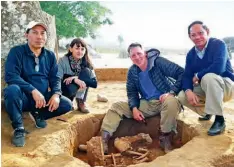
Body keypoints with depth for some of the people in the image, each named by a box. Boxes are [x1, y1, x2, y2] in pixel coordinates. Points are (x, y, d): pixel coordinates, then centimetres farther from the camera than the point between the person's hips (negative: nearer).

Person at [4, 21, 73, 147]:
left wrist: (56, 94, -17)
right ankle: (18, 128, -14)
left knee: (67, 105, -13)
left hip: (43, 98, 4)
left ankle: (38, 114, 13)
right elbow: (10, 76, -21)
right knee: (12, 90, -36)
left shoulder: (50, 55, 5)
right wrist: (33, 91, -32)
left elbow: (55, 78, 4)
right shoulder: (16, 52, -9)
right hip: (23, 98, -4)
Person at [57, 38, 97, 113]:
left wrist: (76, 78, -33)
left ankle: (81, 102, -15)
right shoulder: (63, 61, -18)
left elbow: (95, 83, -20)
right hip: (65, 90, -3)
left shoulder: (86, 62, -11)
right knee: (69, 88, -39)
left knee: (86, 71, -22)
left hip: (78, 89, 4)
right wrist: (75, 80, -42)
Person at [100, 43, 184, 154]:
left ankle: (165, 138, -20)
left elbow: (181, 73, -16)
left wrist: (171, 92, -25)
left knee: (171, 102, -40)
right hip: (146, 104, 5)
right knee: (116, 107, -6)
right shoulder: (132, 71, 2)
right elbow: (132, 93, 8)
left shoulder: (158, 62, -13)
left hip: (163, 101, -4)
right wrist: (134, 108, -10)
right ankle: (104, 138, -19)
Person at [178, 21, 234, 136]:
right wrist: (188, 91, -26)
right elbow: (187, 76, -5)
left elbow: (218, 68, -34)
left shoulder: (218, 44, -17)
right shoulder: (191, 54, 1)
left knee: (209, 77, -37)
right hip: (206, 89, 6)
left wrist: (197, 76, -19)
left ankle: (219, 119, -24)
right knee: (182, 96, -14)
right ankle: (206, 112, 15)